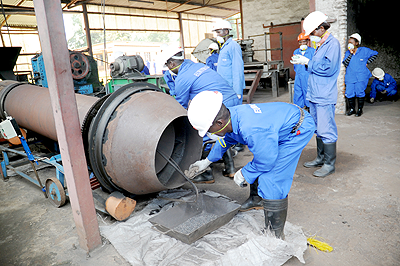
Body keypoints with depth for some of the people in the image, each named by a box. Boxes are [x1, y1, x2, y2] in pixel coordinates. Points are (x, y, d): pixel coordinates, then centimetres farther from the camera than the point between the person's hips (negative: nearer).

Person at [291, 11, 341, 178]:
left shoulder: (333, 43, -10)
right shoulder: (320, 45, 18)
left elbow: (328, 68, -19)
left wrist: (307, 62, -13)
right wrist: (303, 61, 6)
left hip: (325, 97, -10)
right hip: (315, 95, 10)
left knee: (326, 130, -5)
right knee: (318, 129, 16)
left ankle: (329, 164, 6)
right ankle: (321, 158, 28)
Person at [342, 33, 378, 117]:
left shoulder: (364, 50, 2)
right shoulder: (347, 53, 7)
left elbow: (375, 54, 14)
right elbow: (345, 64, -5)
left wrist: (368, 62, 4)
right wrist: (350, 54, -11)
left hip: (361, 77, -2)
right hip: (350, 77, 3)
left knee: (359, 93, -5)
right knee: (349, 93, -3)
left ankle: (360, 109, 12)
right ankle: (352, 109, 16)